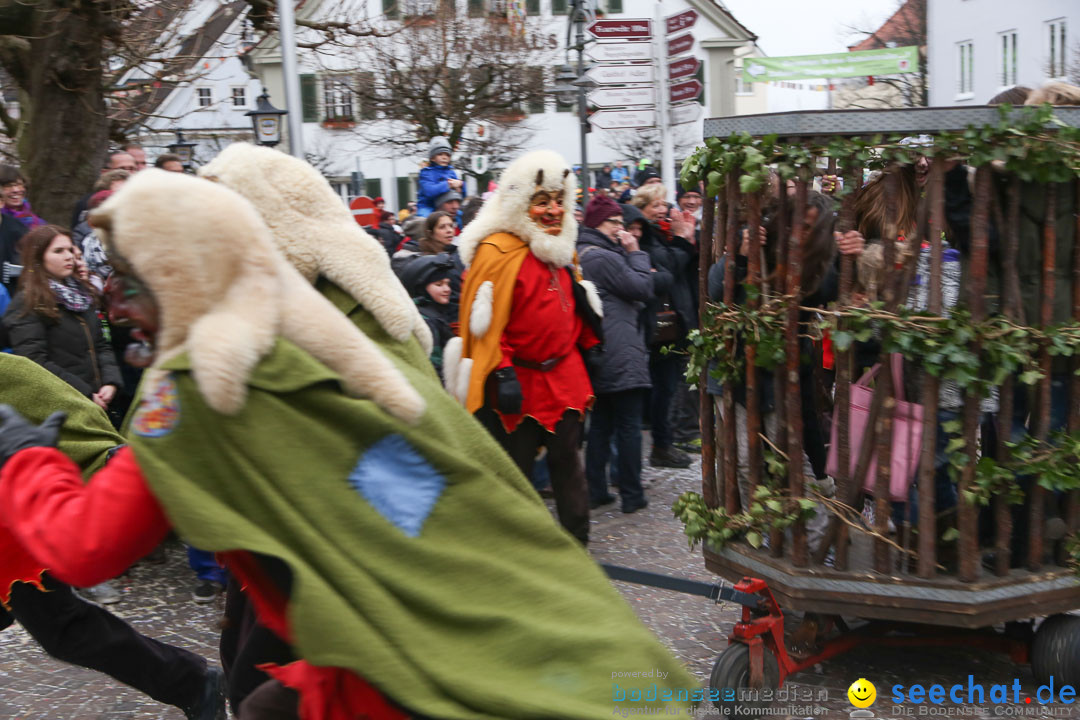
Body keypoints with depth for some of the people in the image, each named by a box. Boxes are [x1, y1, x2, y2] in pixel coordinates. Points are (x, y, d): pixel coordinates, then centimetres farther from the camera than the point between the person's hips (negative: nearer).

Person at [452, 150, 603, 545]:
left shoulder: (561, 245, 12)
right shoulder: (498, 251, -15)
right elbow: (485, 320, -18)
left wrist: (587, 345, 23)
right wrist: (501, 374, -21)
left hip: (564, 374, 7)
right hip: (519, 381, -7)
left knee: (566, 461, 15)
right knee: (514, 470, 4)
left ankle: (577, 541, 28)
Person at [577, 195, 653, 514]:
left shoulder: (581, 254, 15)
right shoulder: (604, 257, -16)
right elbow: (643, 289, -13)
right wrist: (636, 253, -5)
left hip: (598, 355, 10)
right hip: (621, 356, -10)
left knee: (600, 424, 14)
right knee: (629, 426, -2)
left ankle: (596, 490, 18)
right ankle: (631, 494, 4)